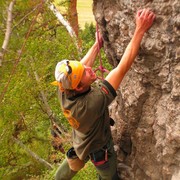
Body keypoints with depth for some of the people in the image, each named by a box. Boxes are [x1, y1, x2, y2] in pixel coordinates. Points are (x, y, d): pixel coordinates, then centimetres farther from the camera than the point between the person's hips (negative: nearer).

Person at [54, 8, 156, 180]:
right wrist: (140, 30, -43)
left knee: (72, 163, 36)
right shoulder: (93, 101, -46)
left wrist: (97, 45, -3)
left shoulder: (63, 91, -29)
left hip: (80, 143, 6)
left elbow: (82, 67, -11)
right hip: (98, 149, -5)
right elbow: (123, 68, -46)